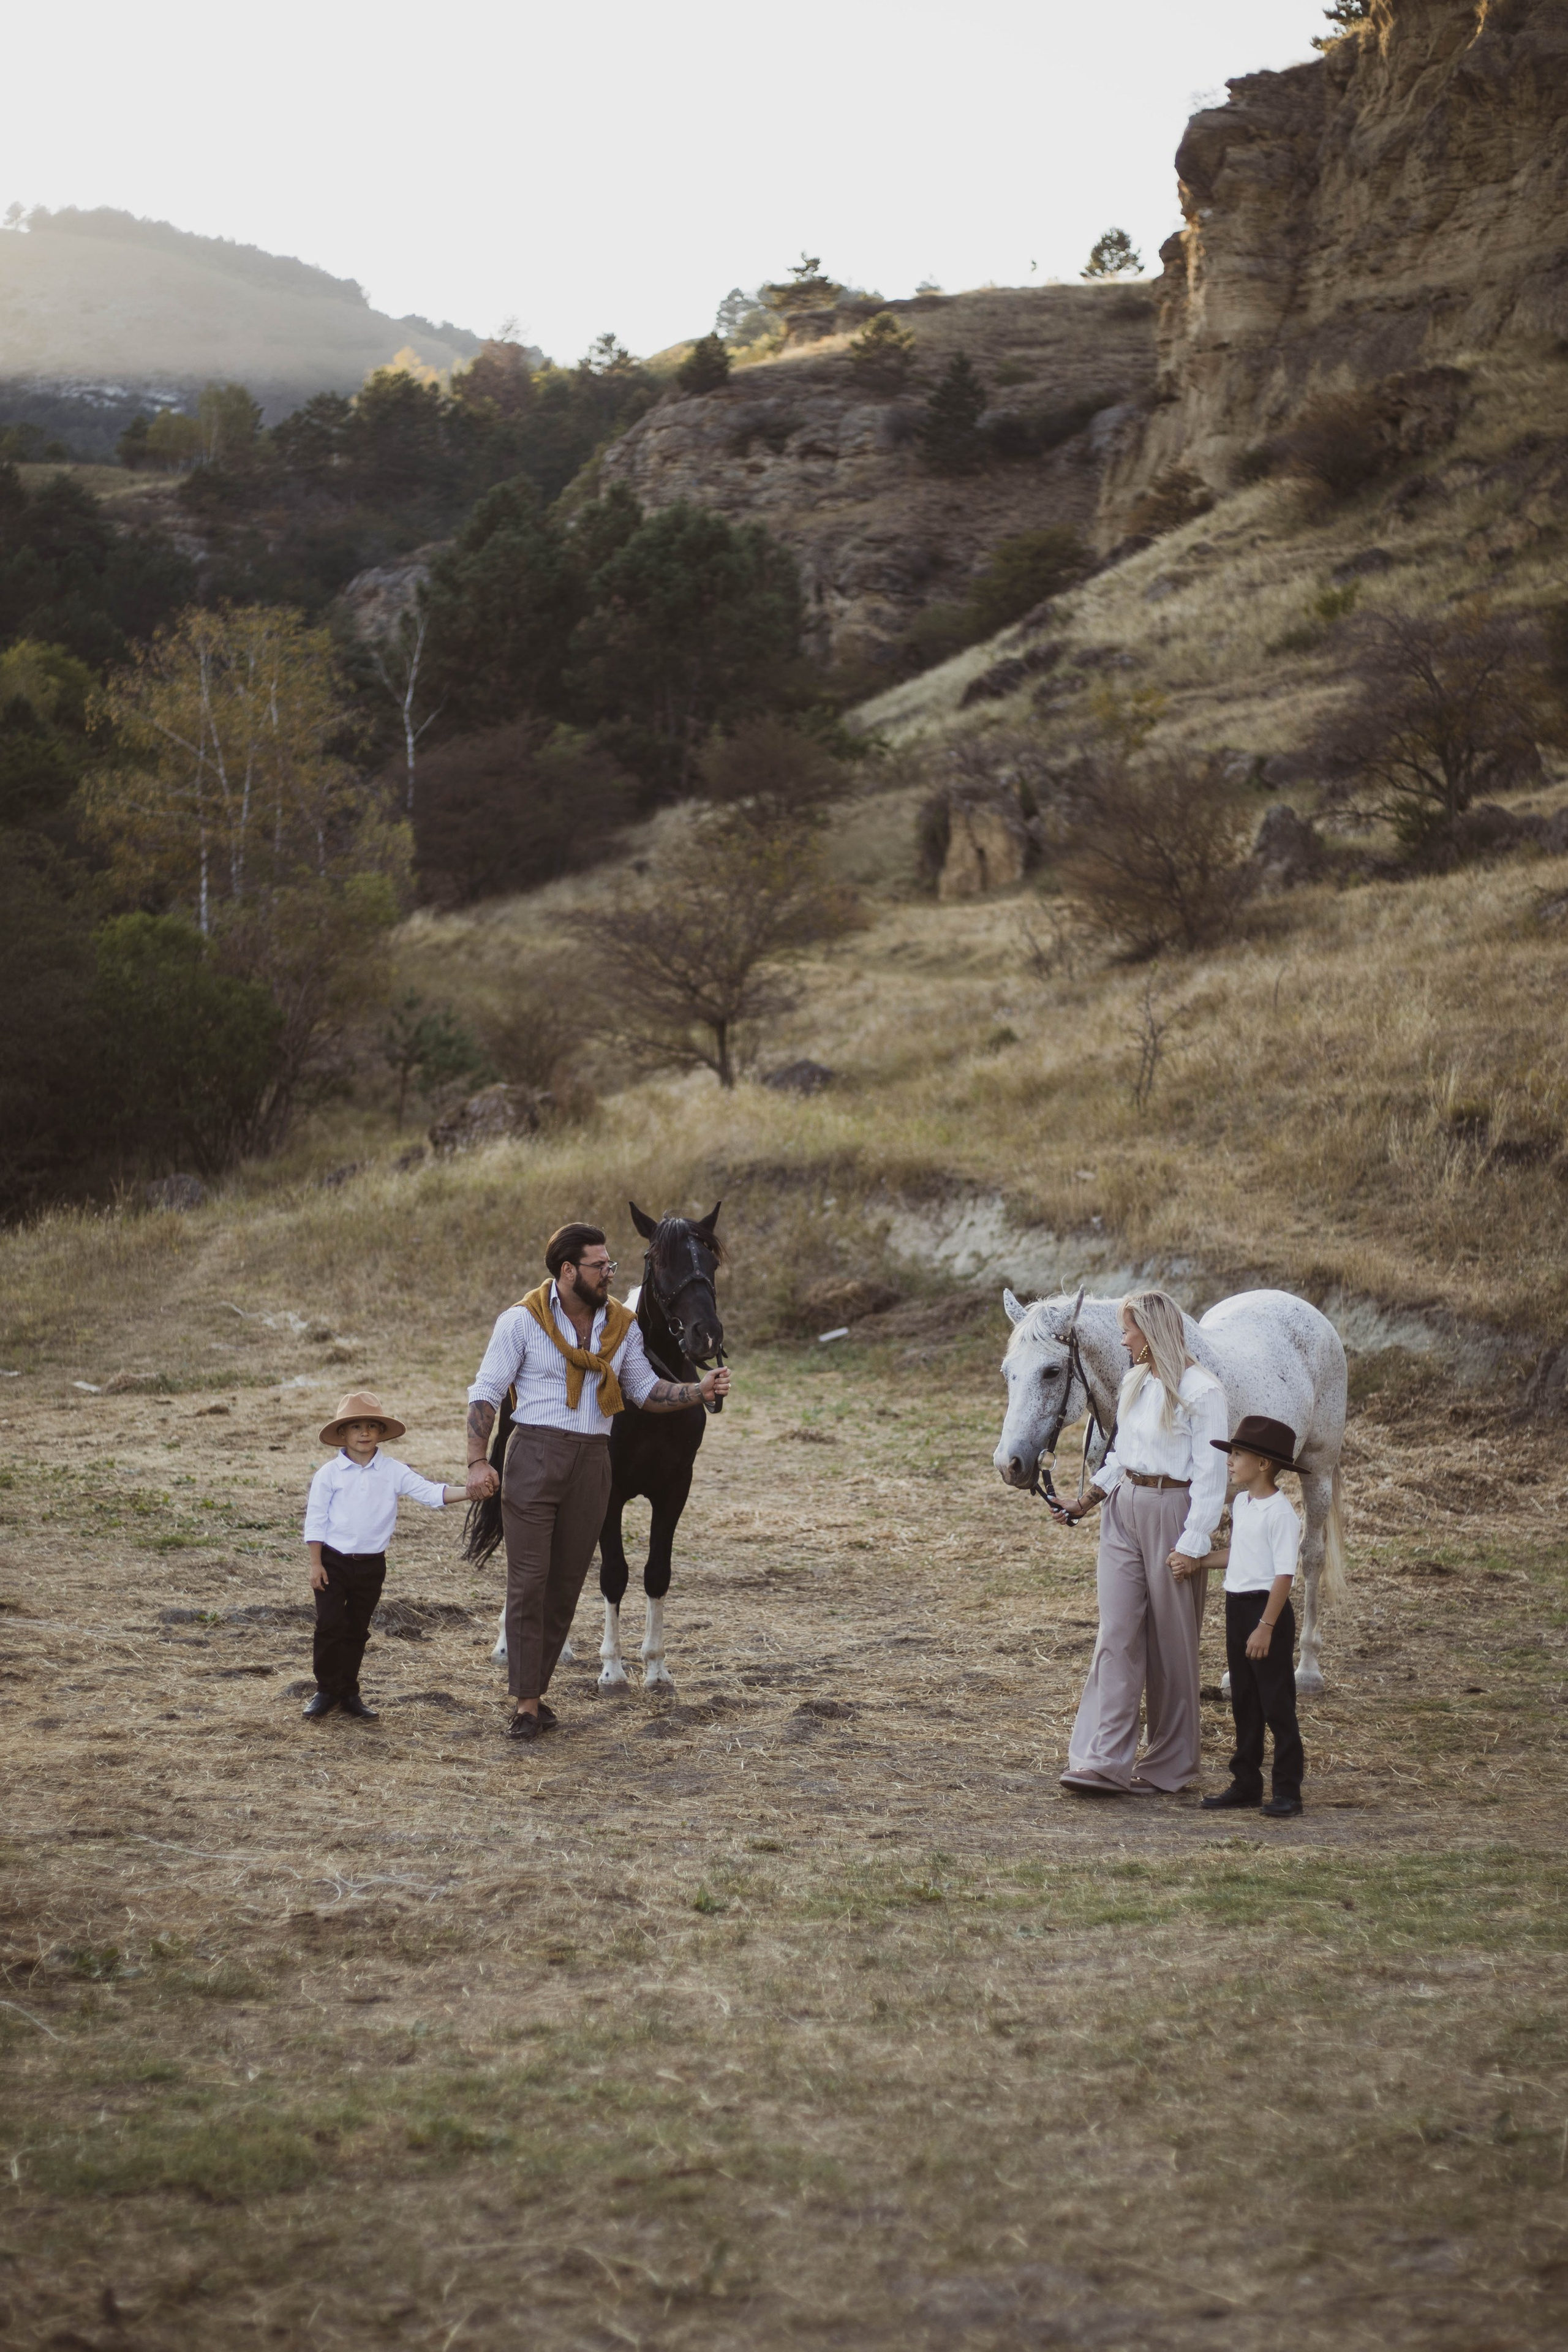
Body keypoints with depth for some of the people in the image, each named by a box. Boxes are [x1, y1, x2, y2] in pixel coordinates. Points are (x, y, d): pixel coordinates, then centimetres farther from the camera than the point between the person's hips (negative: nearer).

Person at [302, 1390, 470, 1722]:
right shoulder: (329, 1474, -6)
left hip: (371, 1566, 2)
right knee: (330, 1626, -4)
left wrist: (470, 1491, -22)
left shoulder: (393, 1472, -1)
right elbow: (316, 1520, -3)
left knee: (357, 1631, 10)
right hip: (334, 1561, -2)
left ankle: (349, 1692, 19)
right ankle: (326, 1691, 8)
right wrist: (316, 1564, -7)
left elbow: (431, 1492, -7)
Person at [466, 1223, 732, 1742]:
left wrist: (700, 1391, -3)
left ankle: (536, 1691, 18)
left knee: (567, 1582, 7)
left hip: (591, 1460, 4)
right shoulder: (522, 1320, -4)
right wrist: (478, 1461, -14)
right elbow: (485, 1393, -4)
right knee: (528, 1579, -6)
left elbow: (647, 1391, 14)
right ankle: (525, 1705, -3)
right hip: (534, 1454, -4)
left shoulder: (621, 1326, 9)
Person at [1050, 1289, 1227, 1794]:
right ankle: (1103, 1761, -6)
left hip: (1172, 1513, -7)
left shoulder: (1202, 1392, -13)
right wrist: (1087, 1501, 10)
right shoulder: (1135, 1382, 10)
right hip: (1123, 1511, 7)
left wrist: (1193, 1544, -17)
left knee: (1171, 1644, 4)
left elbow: (1211, 1474, -14)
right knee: (1116, 1636, -2)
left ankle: (1170, 1766, 16)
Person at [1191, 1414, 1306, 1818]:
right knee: (1244, 1701, 14)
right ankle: (1246, 1783, 23)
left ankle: (1287, 1790, 4)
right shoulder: (1241, 1502, 10)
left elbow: (1284, 1575, -20)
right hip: (1237, 1606, 9)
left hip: (1268, 1608, -9)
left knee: (1277, 1704, -2)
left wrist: (1266, 1626, -22)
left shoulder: (1280, 1513, -18)